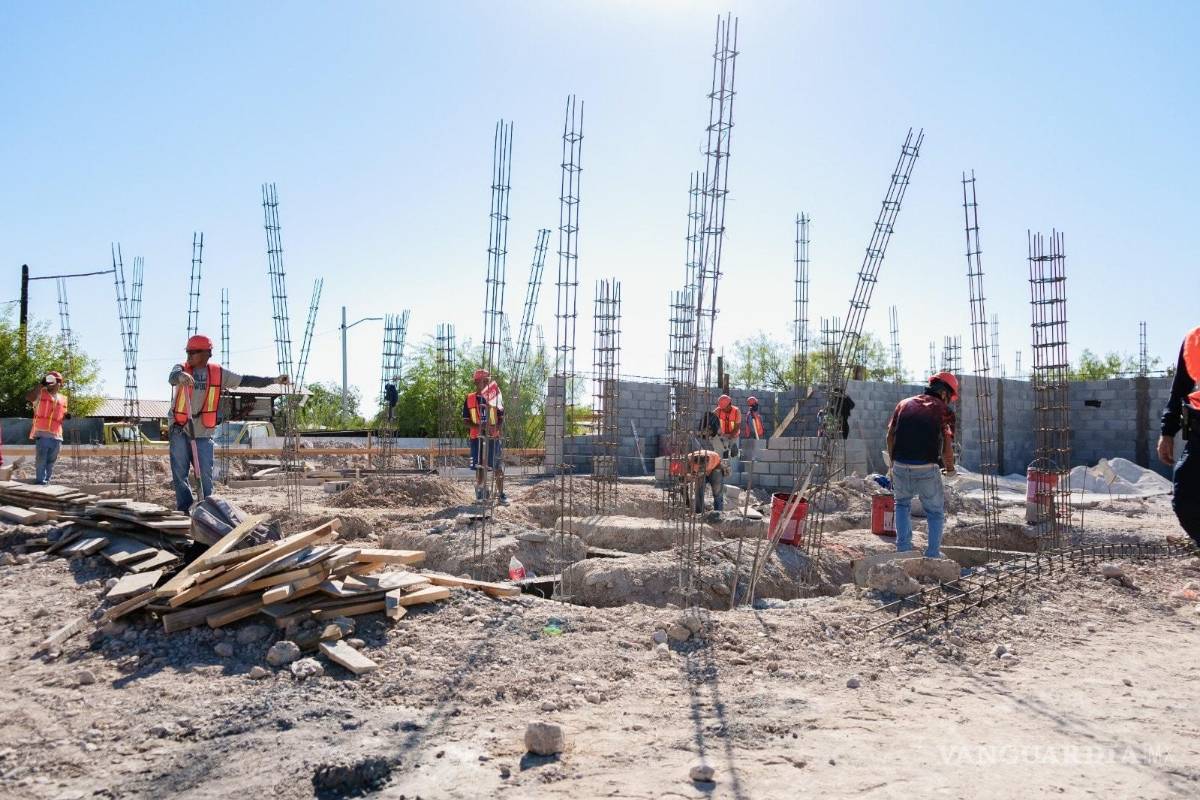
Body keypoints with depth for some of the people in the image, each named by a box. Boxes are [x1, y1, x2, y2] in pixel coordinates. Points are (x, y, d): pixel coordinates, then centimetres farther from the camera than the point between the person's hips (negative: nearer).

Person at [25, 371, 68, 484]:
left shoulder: (63, 399, 17)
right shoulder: (40, 393, 3)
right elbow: (28, 396, -19)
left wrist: (67, 416, 5)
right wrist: (41, 385, -20)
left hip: (56, 437, 5)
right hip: (42, 435, -5)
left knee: (50, 463, 11)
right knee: (41, 461, -7)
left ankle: (46, 482, 19)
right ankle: (40, 483, -5)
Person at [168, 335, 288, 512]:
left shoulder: (218, 373, 2)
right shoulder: (182, 369, -3)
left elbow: (245, 380, 6)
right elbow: (172, 377, -26)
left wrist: (273, 380, 1)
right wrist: (181, 376, -52)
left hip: (203, 434, 0)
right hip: (180, 432, 0)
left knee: (205, 476, 0)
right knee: (180, 474, 3)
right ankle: (185, 509, 12)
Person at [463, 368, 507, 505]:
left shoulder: (495, 397, 4)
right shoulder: (470, 399, 3)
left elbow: (501, 418, 7)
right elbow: (466, 421, 4)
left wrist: (499, 428, -14)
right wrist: (478, 426, -15)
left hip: (493, 437, 0)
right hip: (477, 437, 0)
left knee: (498, 467, -3)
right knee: (479, 468, 6)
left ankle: (501, 495, 5)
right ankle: (481, 493, 19)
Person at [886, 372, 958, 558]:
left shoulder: (904, 403, 12)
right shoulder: (942, 409, 1)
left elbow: (890, 436, 12)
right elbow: (947, 448, -4)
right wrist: (950, 468, 13)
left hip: (900, 467, 3)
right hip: (927, 469, -3)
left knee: (902, 503, 28)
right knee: (936, 513, 17)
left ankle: (903, 548, 19)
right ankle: (932, 557, 13)